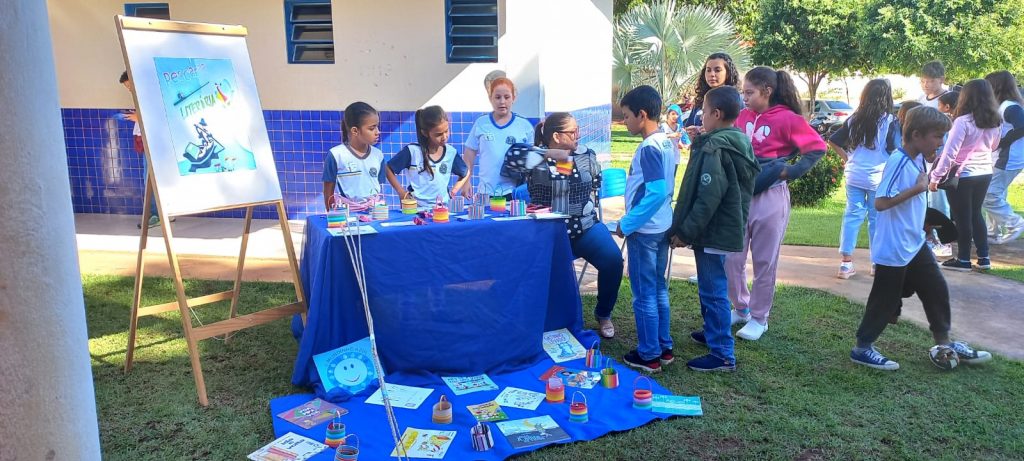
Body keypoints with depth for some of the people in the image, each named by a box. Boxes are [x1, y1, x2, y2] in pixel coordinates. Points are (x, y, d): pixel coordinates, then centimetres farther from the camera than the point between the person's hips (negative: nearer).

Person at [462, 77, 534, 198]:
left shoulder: (525, 126, 1)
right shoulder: (481, 123, 4)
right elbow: (470, 153, 10)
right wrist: (466, 181, 6)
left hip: (515, 191, -1)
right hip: (486, 191, 1)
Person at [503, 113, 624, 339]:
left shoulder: (586, 155, 5)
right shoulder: (537, 159, -7)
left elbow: (596, 184, 21)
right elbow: (512, 157, -25)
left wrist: (588, 205, 7)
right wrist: (548, 154, -21)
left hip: (585, 227, 3)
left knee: (613, 260, -18)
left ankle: (603, 314, 7)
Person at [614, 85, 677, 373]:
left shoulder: (648, 148, -19)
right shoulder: (666, 144, 9)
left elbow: (656, 193, -26)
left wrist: (626, 224, -19)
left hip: (644, 230, -9)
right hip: (662, 227, 9)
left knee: (644, 294, 2)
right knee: (658, 289, 17)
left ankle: (649, 355, 12)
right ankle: (664, 348, 27)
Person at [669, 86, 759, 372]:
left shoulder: (715, 148, -20)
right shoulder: (739, 143, 10)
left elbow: (708, 198, -25)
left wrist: (685, 232, -19)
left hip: (713, 231, -10)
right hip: (727, 228, 10)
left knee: (713, 290, -3)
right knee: (711, 287, 24)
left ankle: (722, 354, 4)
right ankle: (713, 332, 40)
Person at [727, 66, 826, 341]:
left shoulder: (787, 119, -9)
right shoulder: (744, 116, 6)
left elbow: (817, 148, -5)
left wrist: (790, 172, -11)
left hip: (769, 197, -5)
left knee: (764, 262, 6)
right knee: (732, 258, 9)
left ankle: (759, 318, 19)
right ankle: (741, 309, 27)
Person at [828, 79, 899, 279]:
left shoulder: (854, 119, 3)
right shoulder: (889, 121, -9)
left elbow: (833, 141, 6)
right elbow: (894, 150, -14)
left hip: (854, 176, 3)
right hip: (878, 178, -3)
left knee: (852, 216, 6)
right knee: (877, 219, 7)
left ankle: (846, 262, 4)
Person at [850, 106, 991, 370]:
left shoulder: (918, 160, 6)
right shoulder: (898, 162, -22)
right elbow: (880, 203, -29)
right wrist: (917, 188, -27)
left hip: (916, 244, 9)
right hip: (894, 249, -9)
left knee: (936, 290, 16)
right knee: (886, 299, 1)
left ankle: (944, 342, 31)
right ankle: (862, 349, 15)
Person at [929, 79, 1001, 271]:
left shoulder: (962, 122, -18)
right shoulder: (994, 122, 3)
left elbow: (949, 152, -20)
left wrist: (935, 177, -15)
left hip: (963, 175, -6)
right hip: (985, 173, 7)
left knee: (962, 218, 6)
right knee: (975, 214, 20)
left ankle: (963, 260, 15)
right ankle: (983, 257, 22)